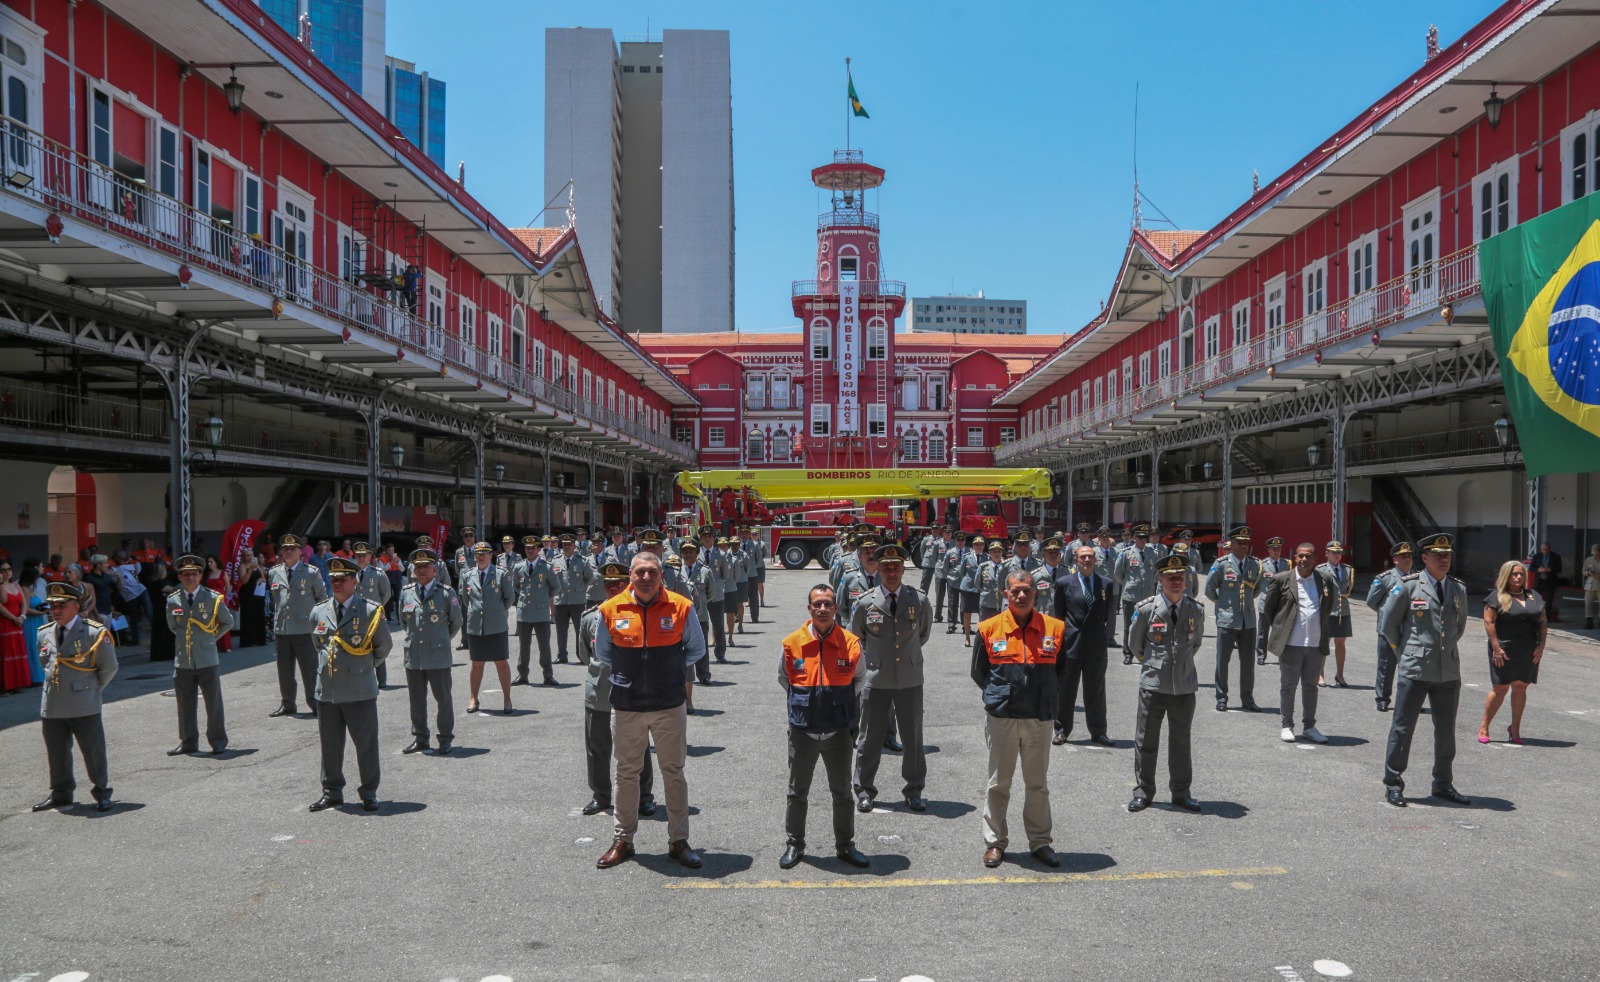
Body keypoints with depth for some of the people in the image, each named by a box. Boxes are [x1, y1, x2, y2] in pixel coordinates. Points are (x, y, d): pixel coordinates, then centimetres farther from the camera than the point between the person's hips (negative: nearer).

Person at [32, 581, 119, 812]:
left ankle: (101, 793, 17)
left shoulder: (94, 632, -10)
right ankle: (61, 793, 29)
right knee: (57, 754, 14)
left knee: (93, 752, 4)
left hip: (84, 707, -5)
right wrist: (54, 686, 15)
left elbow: (109, 668, -3)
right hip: (52, 706, 5)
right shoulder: (44, 633, 6)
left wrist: (91, 689, 3)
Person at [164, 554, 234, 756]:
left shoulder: (213, 598, -3)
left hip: (207, 661, -2)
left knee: (213, 702, 3)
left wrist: (211, 638, 6)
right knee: (185, 705, 9)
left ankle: (218, 741, 15)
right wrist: (185, 639, 14)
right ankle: (188, 742, 21)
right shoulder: (172, 600, 3)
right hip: (183, 661, 2)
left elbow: (228, 622, 10)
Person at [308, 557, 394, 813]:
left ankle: (369, 793, 14)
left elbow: (384, 645, 6)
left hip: (360, 690, -4)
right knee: (330, 744, 11)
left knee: (366, 743, 3)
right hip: (327, 690, 4)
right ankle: (332, 792, 23)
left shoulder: (371, 611, -3)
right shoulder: (319, 613, 8)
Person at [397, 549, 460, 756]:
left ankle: (445, 739, 15)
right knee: (416, 699, 12)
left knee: (443, 698, 4)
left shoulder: (446, 592, -6)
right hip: (412, 655, 4)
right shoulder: (405, 592, 4)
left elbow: (456, 622, 5)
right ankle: (419, 738, 23)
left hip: (438, 655, -3)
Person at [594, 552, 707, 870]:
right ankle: (623, 839, 24)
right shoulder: (611, 610, -3)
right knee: (626, 773, 11)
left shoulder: (681, 607, -5)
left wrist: (672, 671, 5)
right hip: (626, 706, 1)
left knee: (674, 773, 7)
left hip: (669, 704, -1)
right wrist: (622, 674, 6)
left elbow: (696, 649, 10)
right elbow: (602, 654, 13)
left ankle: (678, 840, 18)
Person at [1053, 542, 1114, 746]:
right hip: (1071, 643, -1)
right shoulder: (1064, 583, 0)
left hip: (1096, 645, 2)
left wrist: (1101, 632, 8)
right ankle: (1061, 729, 17)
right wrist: (1064, 635, 2)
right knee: (1066, 689, 6)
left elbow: (1108, 615, 11)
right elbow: (1058, 614, 4)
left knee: (1096, 690, 9)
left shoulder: (1106, 584, 5)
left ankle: (1098, 731, 20)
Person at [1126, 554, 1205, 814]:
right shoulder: (1145, 609, -8)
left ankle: (1181, 793, 23)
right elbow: (1134, 643, 7)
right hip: (1153, 685, -2)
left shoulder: (1197, 610, 0)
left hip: (1185, 686, 2)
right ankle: (1143, 791, 19)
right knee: (1146, 740, 6)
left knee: (1181, 741, 11)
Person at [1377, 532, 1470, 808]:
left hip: (1449, 671, 5)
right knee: (1402, 727, 0)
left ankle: (1443, 784, 24)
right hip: (1415, 671, -4)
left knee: (1446, 730, 11)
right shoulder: (1408, 586, -5)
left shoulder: (1459, 589, 9)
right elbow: (1388, 622, 2)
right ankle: (1393, 784, 10)